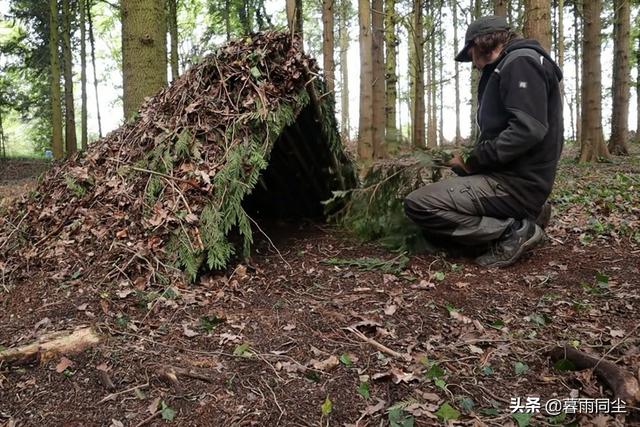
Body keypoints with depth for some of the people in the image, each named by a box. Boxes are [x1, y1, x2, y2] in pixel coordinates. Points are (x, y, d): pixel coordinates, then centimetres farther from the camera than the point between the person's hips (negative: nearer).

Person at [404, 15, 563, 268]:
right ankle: (523, 214, 12)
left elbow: (528, 129, -23)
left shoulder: (521, 61, -10)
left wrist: (473, 161, -15)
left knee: (417, 205, -20)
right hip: (509, 175, 10)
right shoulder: (506, 68, 21)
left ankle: (513, 230, -11)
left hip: (516, 183, -10)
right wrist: (471, 161, 8)